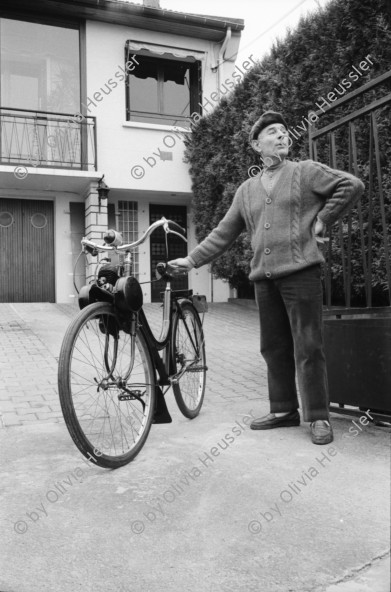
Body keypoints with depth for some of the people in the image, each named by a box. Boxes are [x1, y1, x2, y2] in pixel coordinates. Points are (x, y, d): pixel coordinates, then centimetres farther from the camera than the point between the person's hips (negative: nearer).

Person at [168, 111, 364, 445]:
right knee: (274, 347, 9)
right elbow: (224, 233, 18)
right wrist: (193, 259, 12)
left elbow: (352, 185, 1)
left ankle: (319, 417, 4)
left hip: (300, 271, -5)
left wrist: (323, 220, -1)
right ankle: (284, 411, 21)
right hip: (264, 277, 5)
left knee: (308, 347, -5)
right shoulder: (247, 190, 17)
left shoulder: (306, 172, 6)